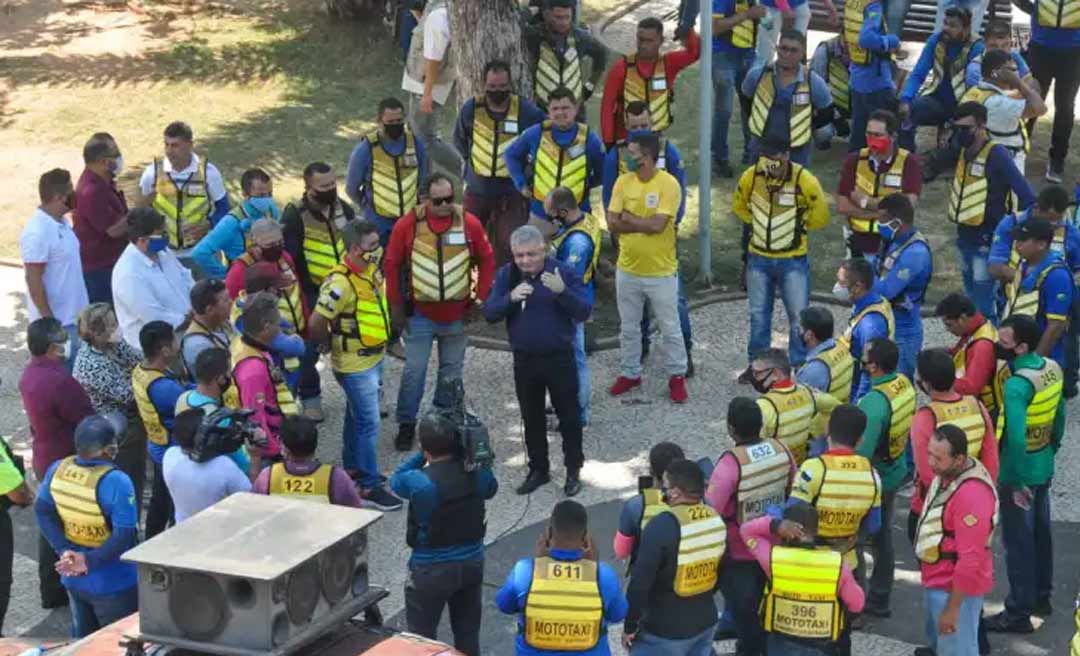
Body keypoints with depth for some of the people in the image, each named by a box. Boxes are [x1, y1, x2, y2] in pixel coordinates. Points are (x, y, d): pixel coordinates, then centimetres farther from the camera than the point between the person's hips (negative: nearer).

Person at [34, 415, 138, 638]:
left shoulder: (58, 469, -8)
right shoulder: (115, 482, -28)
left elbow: (43, 512, 1)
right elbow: (125, 536, -29)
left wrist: (64, 550, -5)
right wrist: (91, 561, -20)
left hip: (73, 578, 6)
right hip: (113, 584, -6)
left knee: (82, 639, 24)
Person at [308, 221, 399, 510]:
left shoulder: (371, 270, 0)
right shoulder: (341, 283, -28)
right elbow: (316, 324, -27)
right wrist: (330, 346, -9)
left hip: (373, 358, 9)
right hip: (355, 366, -9)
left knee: (356, 416, 23)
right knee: (368, 424, -3)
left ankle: (353, 467, 39)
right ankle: (369, 487, 6)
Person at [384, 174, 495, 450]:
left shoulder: (470, 223, -8)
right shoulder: (407, 225, -12)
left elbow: (487, 261, 3)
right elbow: (391, 265, -4)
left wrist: (479, 298, 1)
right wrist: (396, 307, -3)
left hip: (457, 314, 2)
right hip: (420, 314, -2)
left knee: (452, 370, 14)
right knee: (414, 371, 2)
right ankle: (406, 425, 15)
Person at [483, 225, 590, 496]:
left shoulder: (563, 273, -12)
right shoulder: (505, 275, -2)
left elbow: (584, 312, -17)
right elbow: (488, 313, -7)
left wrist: (562, 292, -34)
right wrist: (510, 298, -26)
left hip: (559, 358, -3)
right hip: (524, 359, 3)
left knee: (568, 415, 8)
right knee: (532, 418, 15)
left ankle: (573, 471, 21)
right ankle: (538, 469, 29)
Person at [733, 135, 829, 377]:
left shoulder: (805, 180, -18)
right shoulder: (751, 176, -10)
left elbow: (820, 217, -5)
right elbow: (739, 206, 11)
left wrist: (795, 225, -1)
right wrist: (759, 223, 5)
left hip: (792, 260, -3)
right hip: (758, 258, 3)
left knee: (798, 316, 2)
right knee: (758, 314, 16)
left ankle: (802, 367, 14)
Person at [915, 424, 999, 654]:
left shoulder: (971, 494, -30)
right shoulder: (946, 473, 0)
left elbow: (971, 559, -28)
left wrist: (952, 608, -23)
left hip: (956, 588, -9)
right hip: (936, 582, 9)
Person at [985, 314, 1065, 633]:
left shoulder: (1016, 385, -29)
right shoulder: (1052, 368, -3)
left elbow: (1016, 437, -33)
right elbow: (1060, 412, 10)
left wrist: (1018, 483, -23)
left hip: (1018, 473, -8)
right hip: (1044, 467, 8)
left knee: (1018, 541, 4)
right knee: (1040, 532, 22)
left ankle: (1018, 613, 13)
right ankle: (1041, 596, 37)